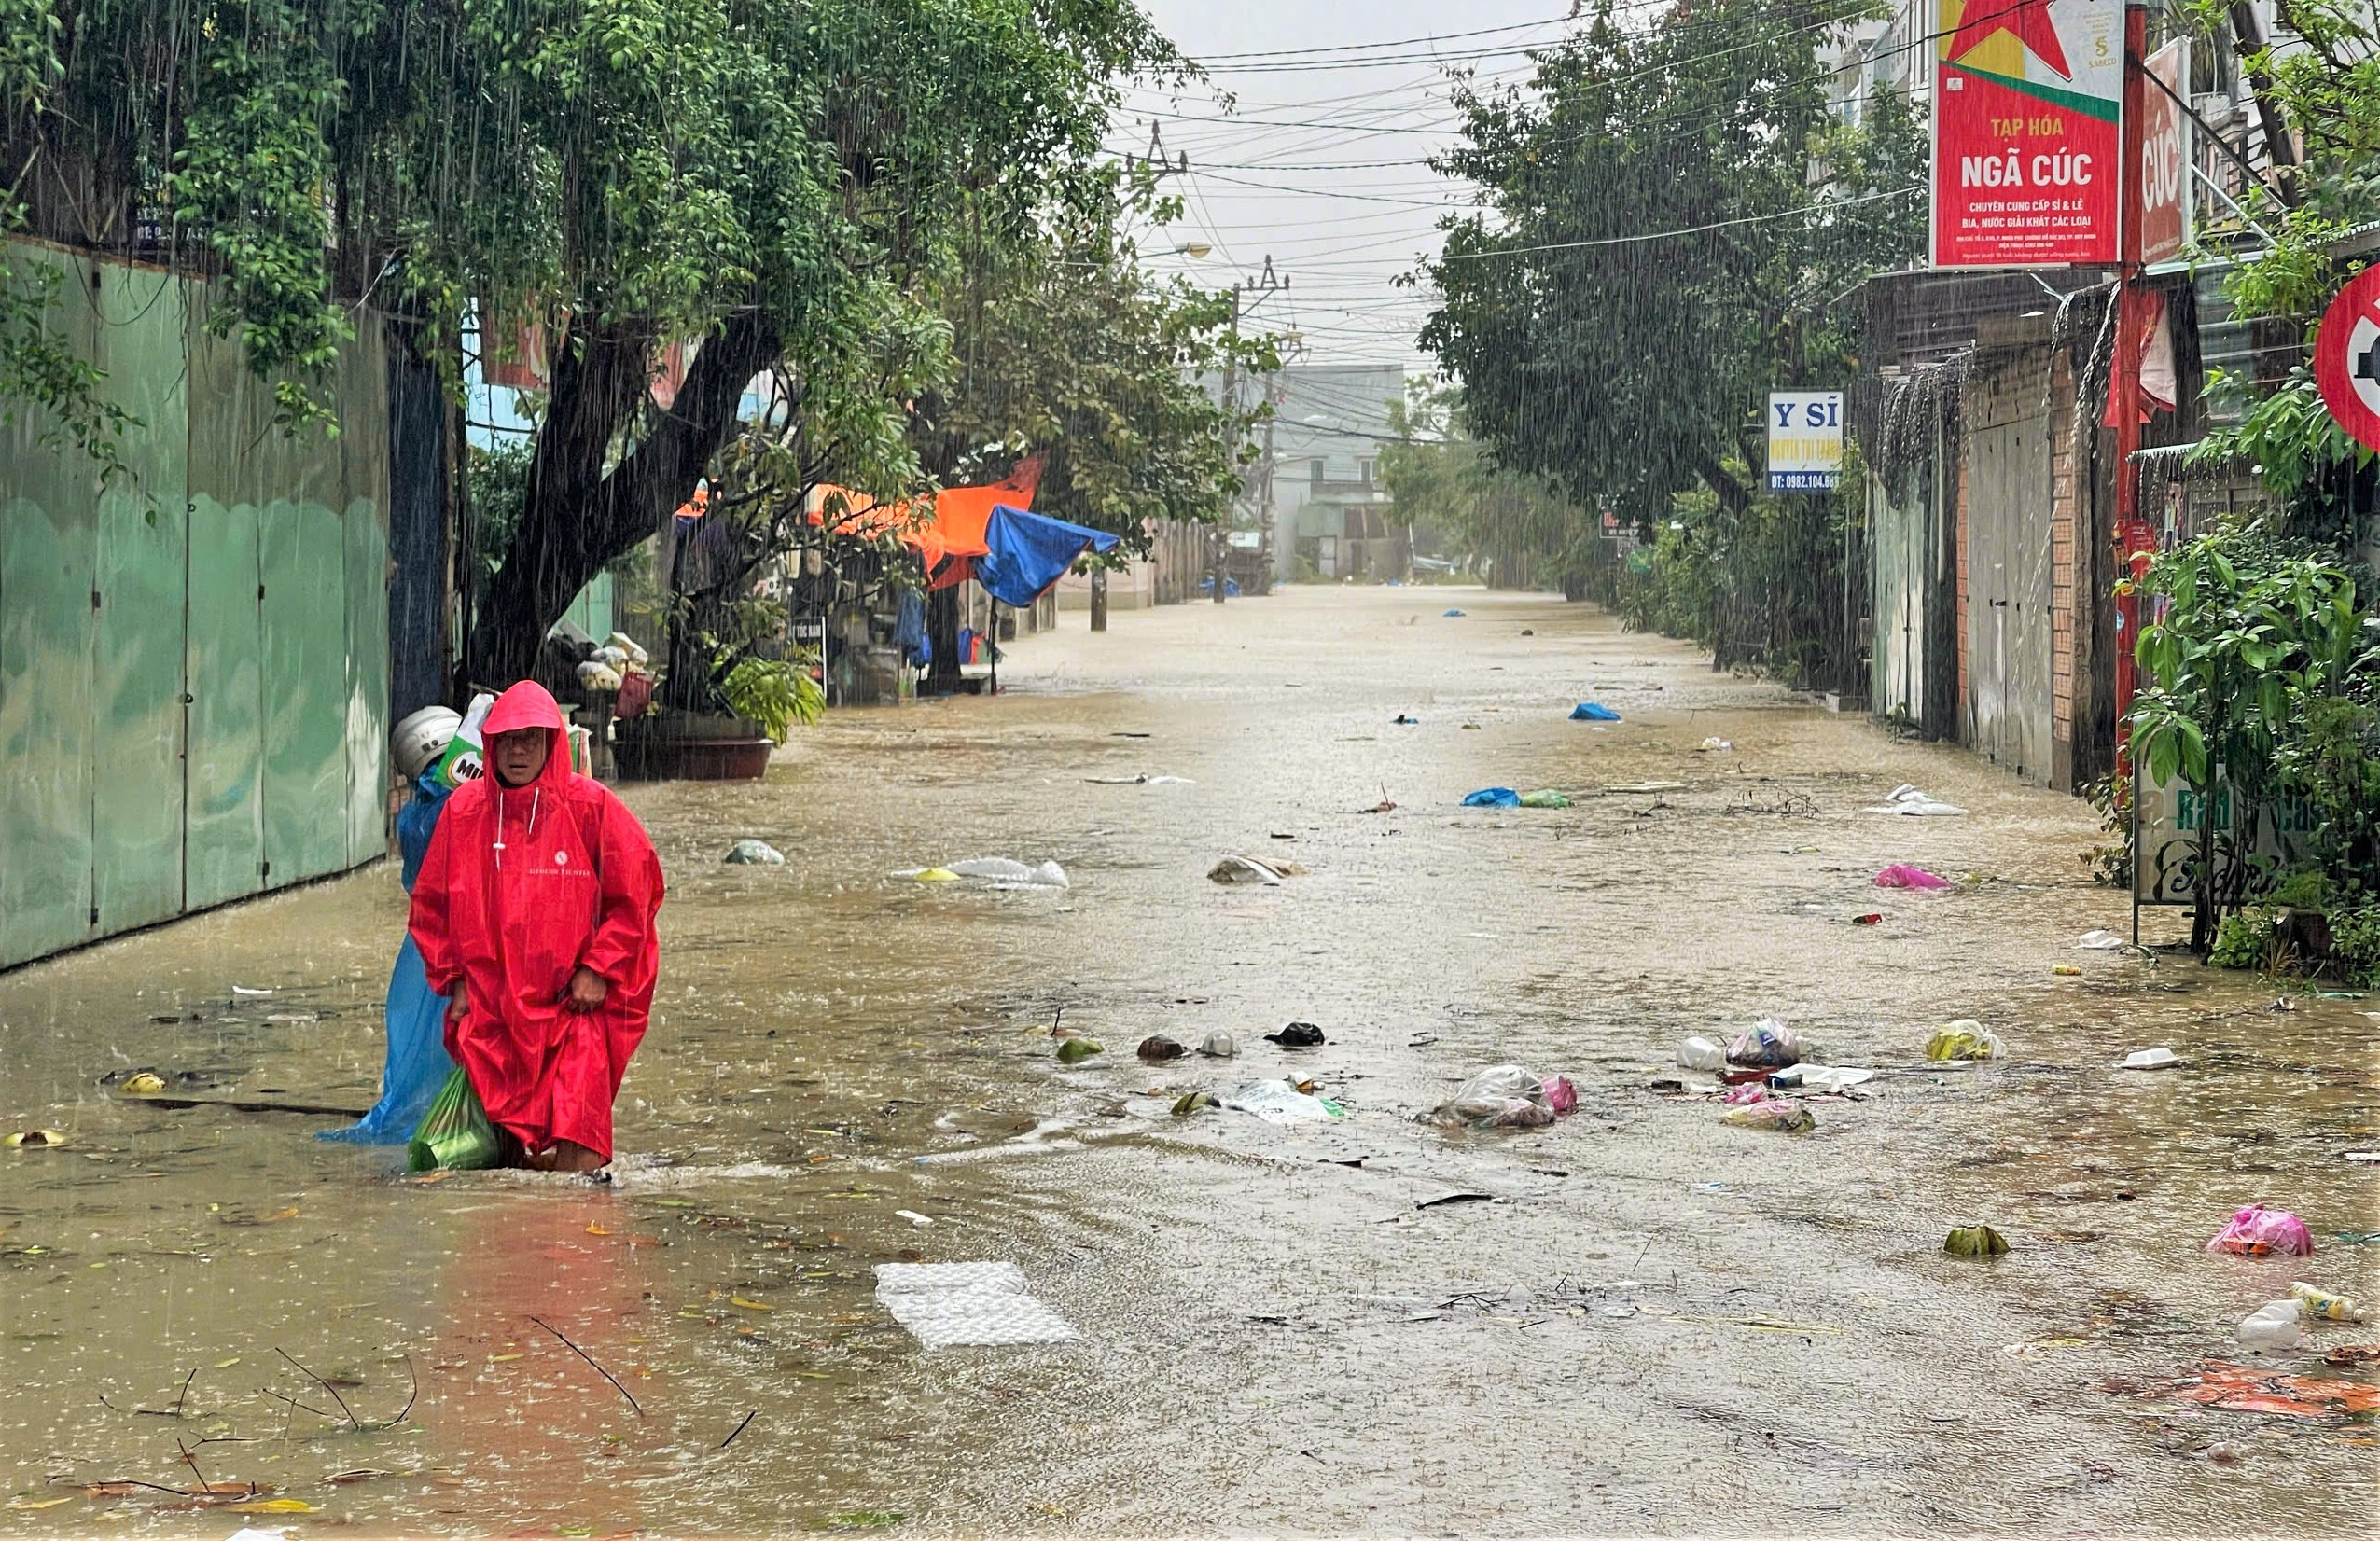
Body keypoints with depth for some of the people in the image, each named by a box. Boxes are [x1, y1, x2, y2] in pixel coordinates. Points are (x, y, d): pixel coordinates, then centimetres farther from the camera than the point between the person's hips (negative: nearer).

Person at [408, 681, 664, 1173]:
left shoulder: (590, 806, -3)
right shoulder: (464, 809, 5)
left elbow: (635, 892, 1)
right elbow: (431, 903, 14)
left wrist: (599, 970, -5)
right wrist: (454, 979, 6)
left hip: (574, 1003, -3)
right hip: (489, 1008, 3)